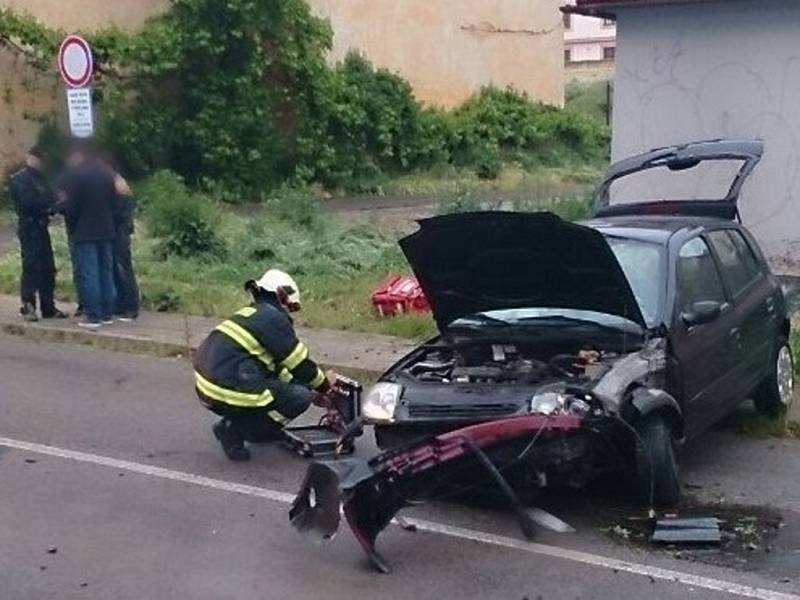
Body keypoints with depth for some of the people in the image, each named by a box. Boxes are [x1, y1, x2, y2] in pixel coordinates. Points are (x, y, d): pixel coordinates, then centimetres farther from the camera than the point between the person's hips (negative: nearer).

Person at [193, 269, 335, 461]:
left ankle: (234, 421, 16)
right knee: (300, 397, -3)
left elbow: (277, 368, 27)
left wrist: (312, 391, 28)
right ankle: (235, 430, -4)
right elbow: (300, 364, -3)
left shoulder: (251, 314, 21)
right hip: (227, 393, -10)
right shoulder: (274, 318, -8)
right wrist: (324, 384, 15)